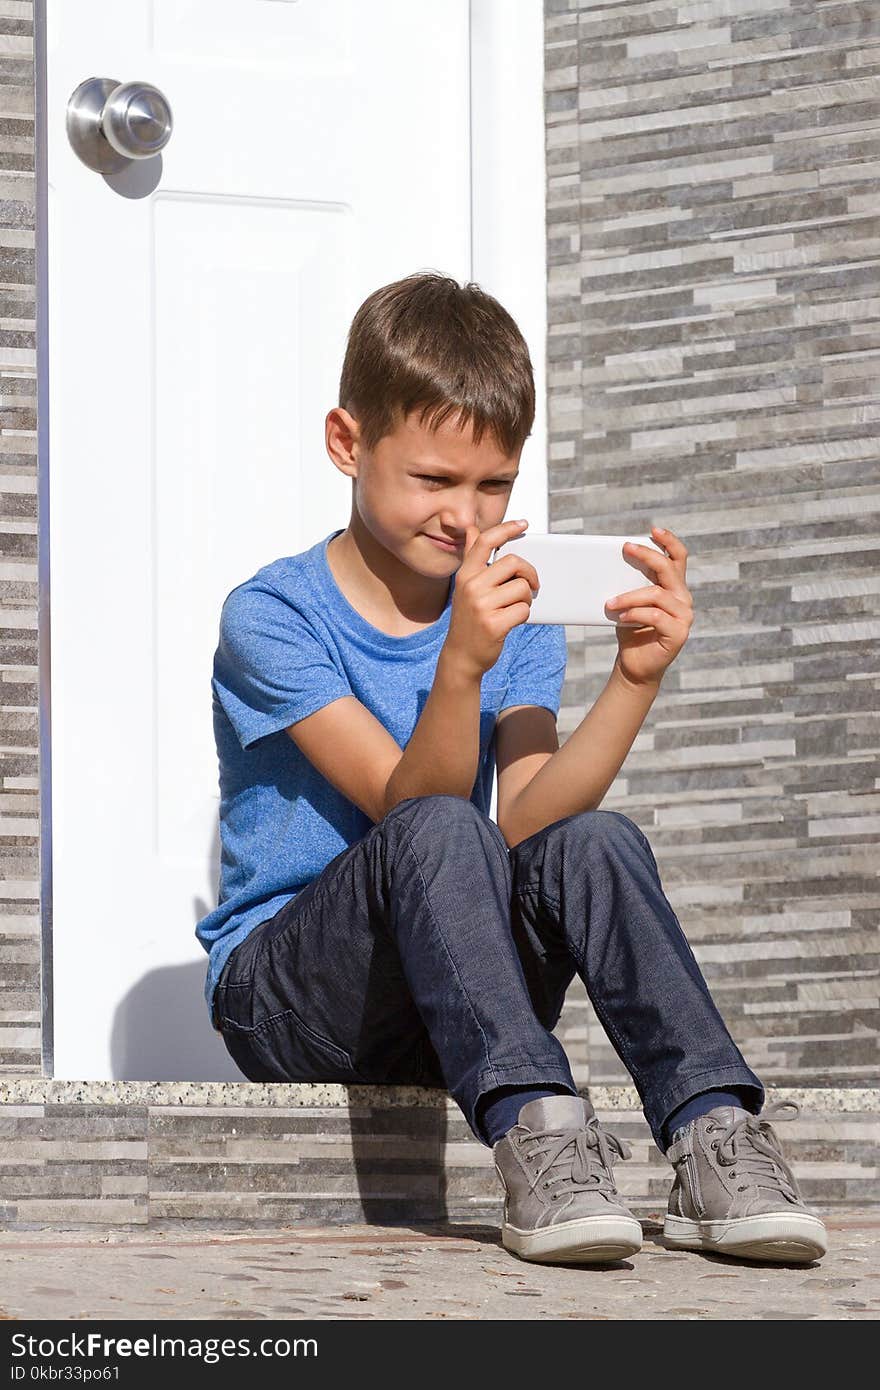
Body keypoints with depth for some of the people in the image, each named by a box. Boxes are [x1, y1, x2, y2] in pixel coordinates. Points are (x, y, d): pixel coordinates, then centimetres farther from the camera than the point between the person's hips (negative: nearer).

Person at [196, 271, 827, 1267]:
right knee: (440, 834, -32)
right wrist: (461, 665, -38)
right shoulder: (271, 617, -8)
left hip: (450, 1009, 4)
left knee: (595, 841, -25)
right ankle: (534, 1130, -43)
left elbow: (530, 819, -10)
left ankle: (712, 1136, -36)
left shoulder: (509, 613, 7)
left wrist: (634, 682, -24)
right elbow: (413, 810, -20)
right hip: (281, 996, -4)